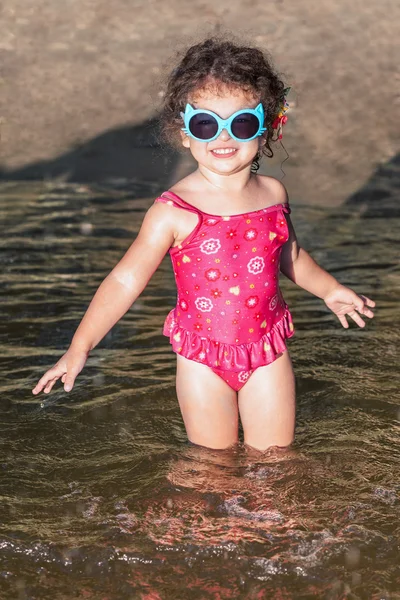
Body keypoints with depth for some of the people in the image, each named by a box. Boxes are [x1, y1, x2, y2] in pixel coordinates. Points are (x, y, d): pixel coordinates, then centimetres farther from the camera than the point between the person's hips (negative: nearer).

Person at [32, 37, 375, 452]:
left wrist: (328, 288, 19)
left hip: (267, 353, 3)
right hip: (203, 360, -3)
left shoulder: (273, 194, -4)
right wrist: (79, 347, -14)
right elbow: (126, 280, -13)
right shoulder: (174, 212, -18)